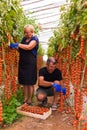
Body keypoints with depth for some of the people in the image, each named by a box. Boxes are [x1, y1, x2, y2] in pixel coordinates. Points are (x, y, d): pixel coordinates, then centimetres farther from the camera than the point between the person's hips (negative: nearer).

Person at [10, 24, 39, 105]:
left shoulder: (35, 39, -4)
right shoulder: (24, 38, 15)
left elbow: (29, 47, -21)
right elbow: (21, 49, 17)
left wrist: (17, 44, -17)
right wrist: (15, 47, -2)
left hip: (30, 64, -6)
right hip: (22, 62, 6)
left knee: (30, 83, 1)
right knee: (24, 82, 10)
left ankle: (30, 100, 12)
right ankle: (25, 99, 20)